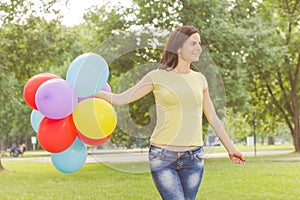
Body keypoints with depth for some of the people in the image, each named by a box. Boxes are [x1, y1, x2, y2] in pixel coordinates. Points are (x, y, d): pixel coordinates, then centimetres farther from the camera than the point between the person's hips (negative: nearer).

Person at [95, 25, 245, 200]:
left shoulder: (200, 79, 10)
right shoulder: (157, 76, -1)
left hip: (193, 158, 4)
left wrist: (230, 148, 24)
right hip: (163, 157, -4)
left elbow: (213, 118, 19)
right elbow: (120, 99, -4)